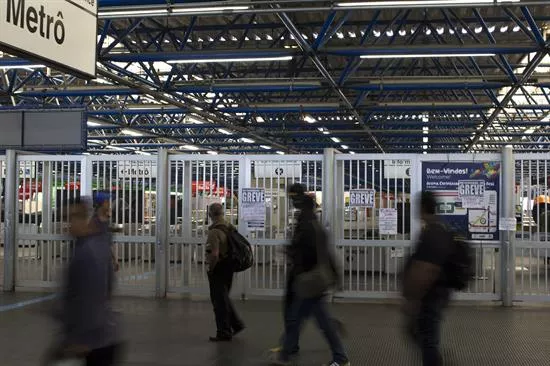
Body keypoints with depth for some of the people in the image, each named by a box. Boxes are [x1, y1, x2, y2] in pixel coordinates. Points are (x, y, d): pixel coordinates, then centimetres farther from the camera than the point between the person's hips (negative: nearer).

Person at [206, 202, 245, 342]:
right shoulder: (230, 228, 6)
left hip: (218, 269, -8)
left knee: (219, 301, 2)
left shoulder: (214, 231, -21)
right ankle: (236, 324, 25)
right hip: (229, 268, 8)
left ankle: (224, 333, 10)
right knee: (224, 298, 23)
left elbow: (214, 254, -30)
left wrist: (210, 268, -14)